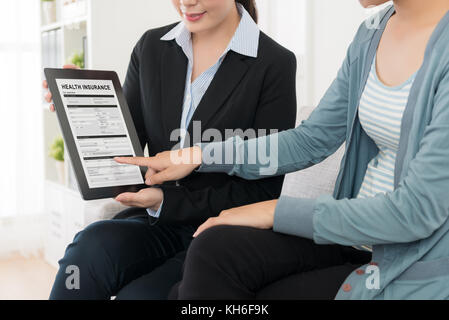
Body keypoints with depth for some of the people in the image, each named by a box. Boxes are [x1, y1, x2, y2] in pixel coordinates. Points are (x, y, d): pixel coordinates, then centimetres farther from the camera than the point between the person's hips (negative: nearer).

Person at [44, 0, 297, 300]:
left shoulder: (275, 64, -8)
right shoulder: (151, 47, 7)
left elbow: (262, 191, -8)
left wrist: (167, 202, -17)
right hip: (157, 223, 4)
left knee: (137, 294, -29)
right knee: (93, 244, -28)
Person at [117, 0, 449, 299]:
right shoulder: (373, 33, 4)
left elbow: (419, 208, -23)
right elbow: (310, 141, 10)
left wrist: (277, 211, -17)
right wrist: (197, 156, 6)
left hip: (416, 271, -6)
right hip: (359, 236, 6)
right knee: (215, 250, -17)